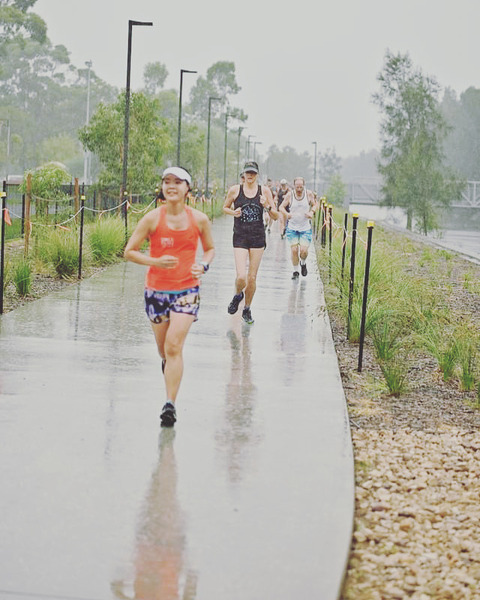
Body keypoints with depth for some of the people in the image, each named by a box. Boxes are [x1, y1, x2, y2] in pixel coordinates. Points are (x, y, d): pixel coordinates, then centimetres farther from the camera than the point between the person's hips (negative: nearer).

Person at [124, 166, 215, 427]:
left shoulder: (200, 220, -2)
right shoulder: (152, 219, -6)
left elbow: (210, 249, 14)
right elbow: (129, 251, -2)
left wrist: (203, 265, -7)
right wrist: (156, 261, -18)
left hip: (187, 290, -1)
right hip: (157, 289, 1)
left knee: (174, 346, -14)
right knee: (163, 349, 11)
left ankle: (170, 404, -10)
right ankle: (169, 364, 50)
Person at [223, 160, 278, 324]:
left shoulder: (264, 191, 2)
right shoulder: (235, 190, -1)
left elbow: (276, 216, 5)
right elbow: (225, 208, 14)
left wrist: (267, 206, -15)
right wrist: (233, 212, -7)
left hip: (258, 238, 1)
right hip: (240, 237, -1)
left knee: (252, 278, 5)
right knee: (241, 277, -14)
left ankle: (247, 310, 26)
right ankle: (237, 295, 21)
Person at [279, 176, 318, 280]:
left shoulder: (309, 194, -5)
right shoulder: (289, 195, -7)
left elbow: (315, 204, 12)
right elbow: (281, 207, 2)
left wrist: (312, 212, -9)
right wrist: (286, 214, -19)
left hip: (306, 228, 0)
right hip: (292, 228, 0)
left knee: (304, 250, -10)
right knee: (294, 250, -5)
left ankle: (303, 263, 24)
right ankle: (295, 271, 14)